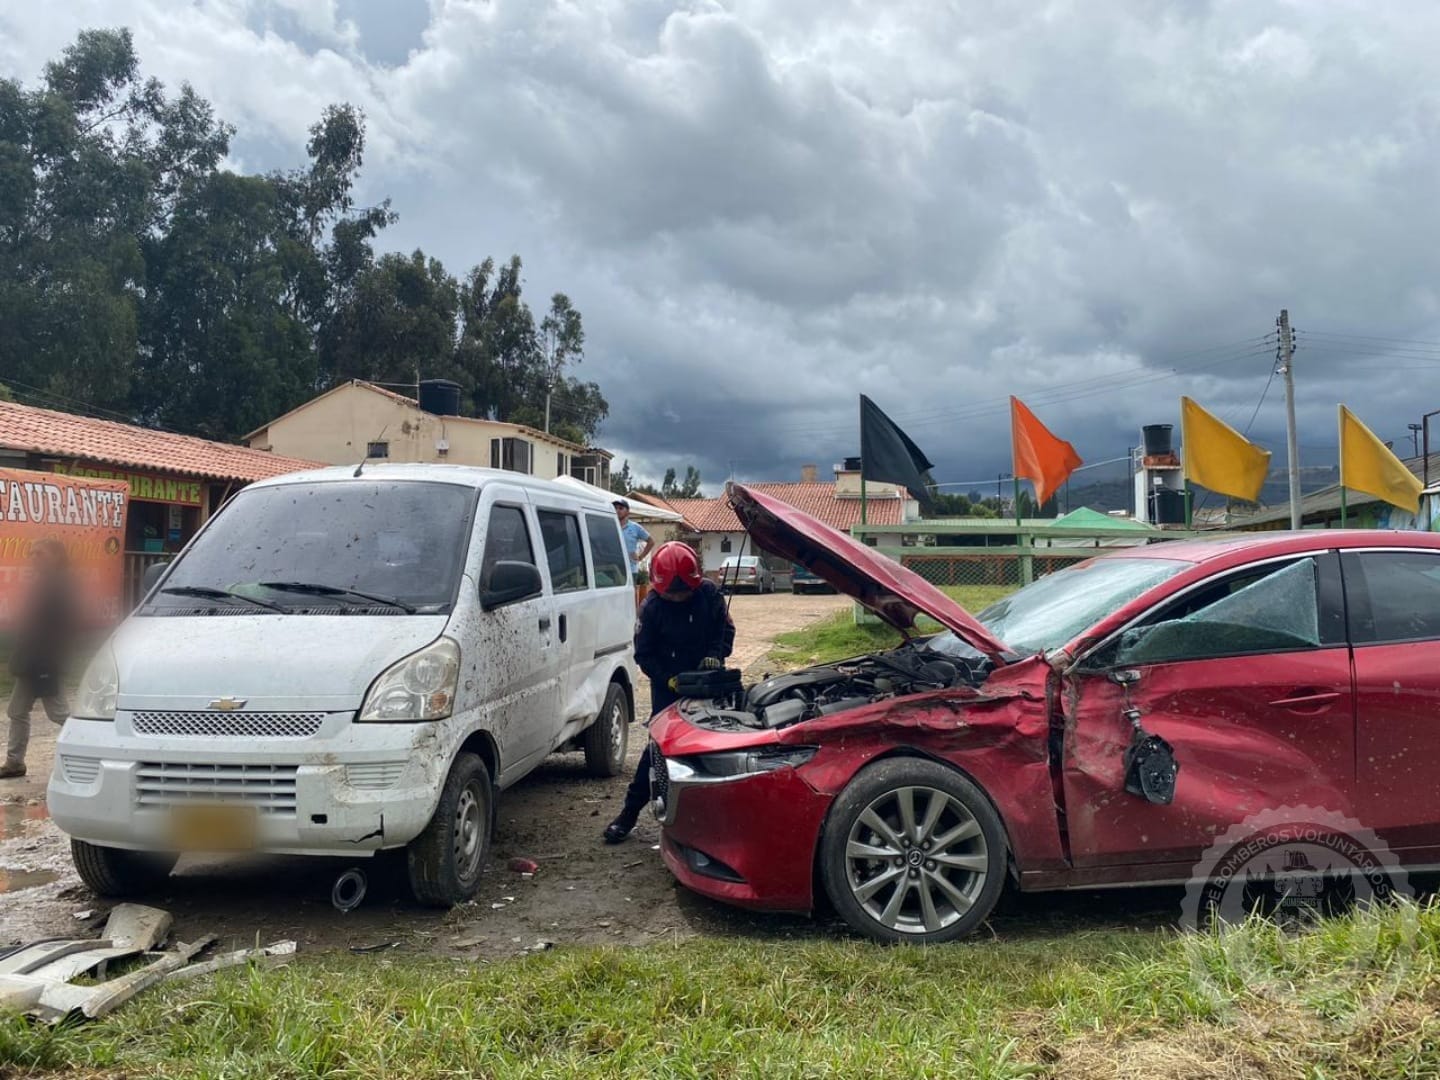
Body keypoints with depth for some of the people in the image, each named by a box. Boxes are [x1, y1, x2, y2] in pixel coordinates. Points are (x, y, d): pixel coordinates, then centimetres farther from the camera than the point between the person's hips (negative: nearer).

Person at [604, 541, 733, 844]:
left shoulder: (709, 594, -9)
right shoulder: (652, 607, -15)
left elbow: (726, 631, 4)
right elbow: (644, 655, -9)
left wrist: (715, 655, -15)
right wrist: (668, 679, -21)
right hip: (667, 685, -3)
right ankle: (630, 811, 0)